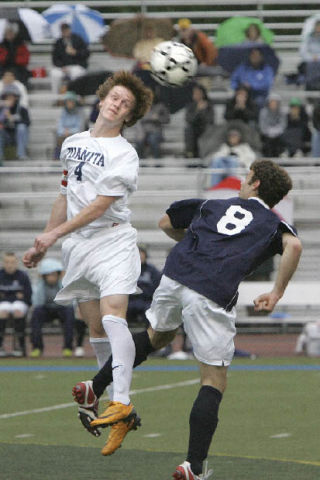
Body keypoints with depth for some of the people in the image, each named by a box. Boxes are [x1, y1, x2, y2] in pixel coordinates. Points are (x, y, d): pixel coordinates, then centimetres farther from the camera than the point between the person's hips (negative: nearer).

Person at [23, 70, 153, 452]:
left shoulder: (125, 155, -5)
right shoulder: (72, 144, 15)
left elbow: (100, 205, -12)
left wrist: (55, 233, -11)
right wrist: (42, 245, 24)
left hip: (112, 240, -6)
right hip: (78, 247, 6)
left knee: (112, 318, -21)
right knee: (95, 329, 4)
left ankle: (122, 405, -31)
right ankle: (108, 394, 11)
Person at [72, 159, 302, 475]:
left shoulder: (213, 206, 25)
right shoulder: (273, 225, 15)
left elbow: (166, 223, 34)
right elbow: (293, 245, -8)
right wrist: (276, 293, -1)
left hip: (175, 275, 4)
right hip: (212, 298, -4)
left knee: (156, 337, 34)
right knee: (214, 383, 4)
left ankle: (95, 388, 32)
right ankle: (194, 467, -4)